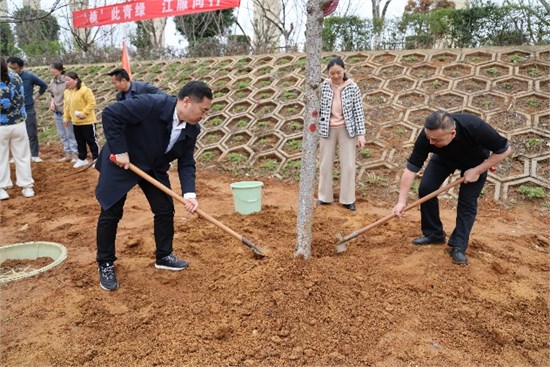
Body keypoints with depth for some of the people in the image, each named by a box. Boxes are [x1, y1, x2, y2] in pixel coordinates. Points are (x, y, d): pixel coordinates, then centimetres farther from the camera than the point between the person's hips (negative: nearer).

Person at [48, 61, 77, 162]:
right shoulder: (52, 82, 5)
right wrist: (52, 102, -1)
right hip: (57, 113, 7)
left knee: (70, 135, 0)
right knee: (63, 135, 13)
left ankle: (75, 154, 9)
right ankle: (68, 154, 23)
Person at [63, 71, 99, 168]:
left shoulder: (85, 90, -16)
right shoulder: (66, 92, 9)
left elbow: (92, 103, -19)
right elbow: (66, 106, 17)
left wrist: (84, 113, -23)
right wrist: (66, 117, 11)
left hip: (87, 121, -7)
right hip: (75, 122, 8)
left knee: (91, 140, 0)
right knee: (80, 141, 15)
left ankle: (96, 159, 9)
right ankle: (82, 159, 27)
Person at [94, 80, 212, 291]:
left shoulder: (192, 130, -12)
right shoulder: (151, 104, -32)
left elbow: (186, 163, -7)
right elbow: (110, 114, -29)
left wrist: (189, 194, -20)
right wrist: (119, 151, -28)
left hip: (154, 168, 6)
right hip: (121, 161, -5)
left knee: (165, 210, 4)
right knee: (111, 213, 1)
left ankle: (164, 256, 24)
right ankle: (105, 264, 19)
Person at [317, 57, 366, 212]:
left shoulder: (352, 87, -7)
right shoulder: (323, 87, -4)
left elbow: (359, 111, -6)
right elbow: (318, 108, 2)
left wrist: (361, 134, -9)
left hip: (346, 129, -1)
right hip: (328, 129, 2)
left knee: (348, 165, 1)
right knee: (325, 164, 8)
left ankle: (348, 199, 13)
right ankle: (324, 197, 21)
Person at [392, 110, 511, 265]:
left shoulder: (475, 127, -43)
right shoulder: (427, 135, -37)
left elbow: (504, 150, -26)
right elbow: (411, 168, -29)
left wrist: (477, 171, -28)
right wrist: (402, 201, -31)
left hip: (475, 161, -2)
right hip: (444, 158, 2)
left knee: (467, 201, -10)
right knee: (425, 189, -9)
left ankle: (458, 246, 2)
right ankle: (434, 234, 9)